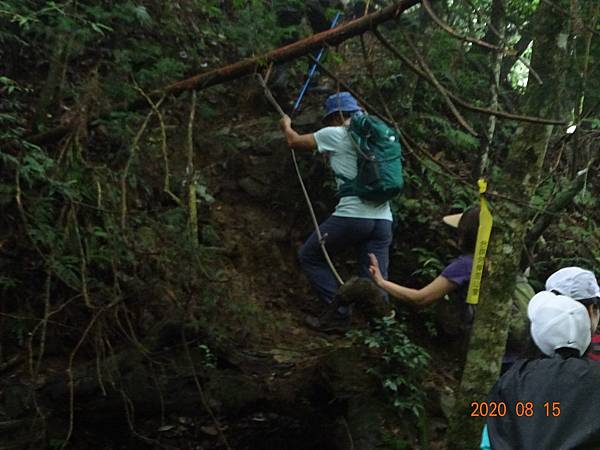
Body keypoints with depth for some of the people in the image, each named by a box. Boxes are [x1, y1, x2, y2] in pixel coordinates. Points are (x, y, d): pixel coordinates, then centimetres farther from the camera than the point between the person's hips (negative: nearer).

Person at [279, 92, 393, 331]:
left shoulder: (335, 135, 0)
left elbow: (295, 141, 12)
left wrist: (286, 126, 36)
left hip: (352, 215, -5)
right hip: (383, 219, 6)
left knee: (310, 256, 14)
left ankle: (338, 312, 5)